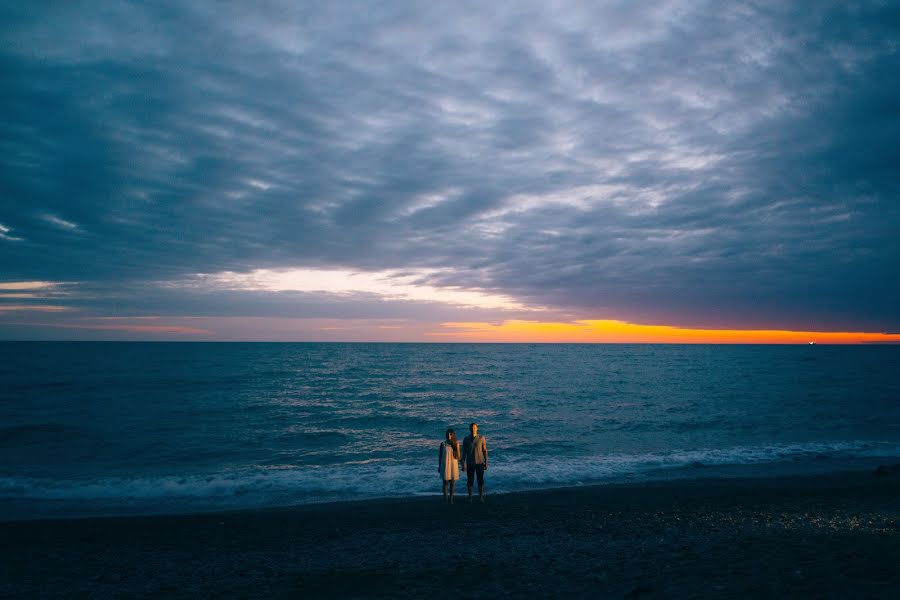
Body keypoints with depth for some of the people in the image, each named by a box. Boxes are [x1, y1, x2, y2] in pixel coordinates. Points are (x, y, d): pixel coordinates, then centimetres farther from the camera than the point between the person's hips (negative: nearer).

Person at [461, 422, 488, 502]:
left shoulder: (481, 438, -7)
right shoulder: (466, 439, -4)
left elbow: (485, 451, -3)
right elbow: (464, 453, 0)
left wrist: (486, 463, -5)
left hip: (479, 463, -1)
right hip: (470, 464, 1)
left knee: (480, 480, 4)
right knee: (470, 481, 5)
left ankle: (481, 497, 18)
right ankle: (470, 497, 19)